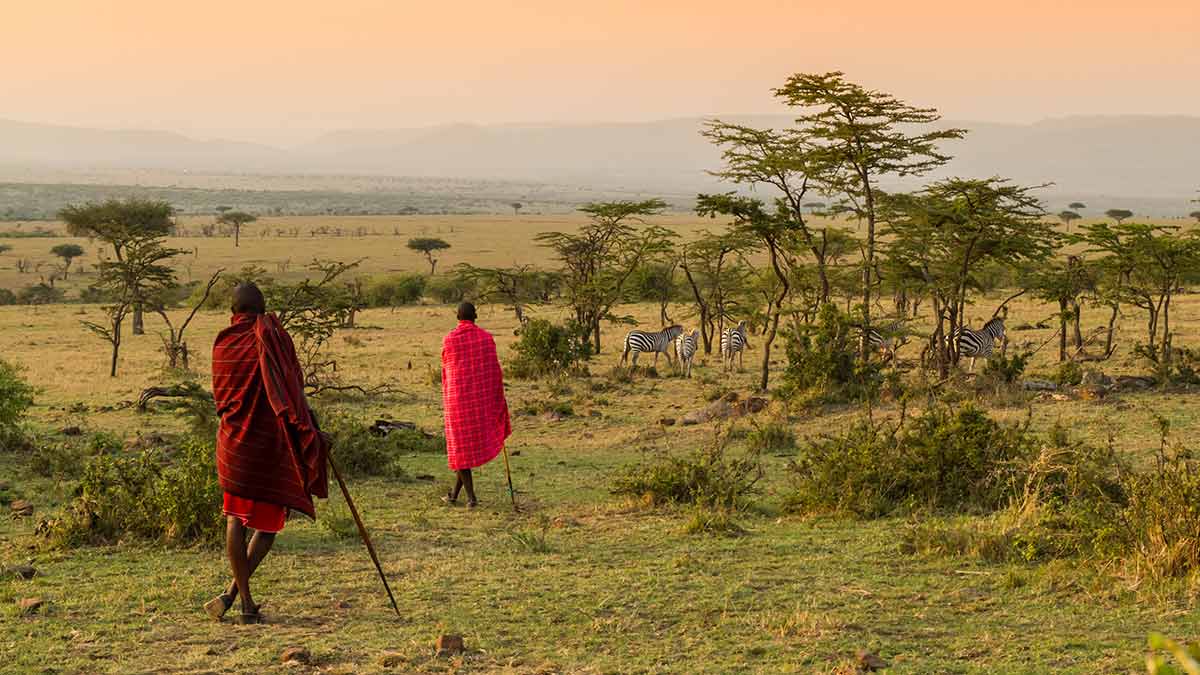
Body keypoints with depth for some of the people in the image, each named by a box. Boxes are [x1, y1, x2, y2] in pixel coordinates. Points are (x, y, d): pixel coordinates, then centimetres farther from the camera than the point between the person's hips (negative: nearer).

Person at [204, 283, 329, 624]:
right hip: (270, 442, -3)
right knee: (268, 522, 9)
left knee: (235, 520, 11)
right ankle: (232, 592, -4)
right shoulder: (274, 338, -10)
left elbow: (221, 394, 14)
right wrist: (310, 430, -3)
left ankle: (247, 603, 8)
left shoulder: (223, 344, 4)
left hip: (234, 441, 4)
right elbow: (294, 389, -12)